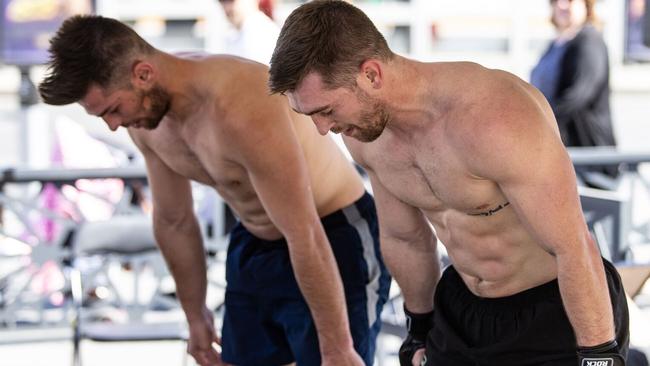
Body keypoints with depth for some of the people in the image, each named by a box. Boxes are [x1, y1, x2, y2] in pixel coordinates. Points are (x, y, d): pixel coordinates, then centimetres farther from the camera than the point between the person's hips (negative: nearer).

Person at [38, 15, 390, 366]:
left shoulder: (242, 106, -33)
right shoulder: (146, 116, -7)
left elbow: (306, 238, -30)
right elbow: (174, 221, 10)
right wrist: (196, 316, 19)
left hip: (334, 243, -8)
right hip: (254, 248, 8)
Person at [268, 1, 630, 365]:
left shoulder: (495, 117, -30)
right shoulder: (365, 131, -6)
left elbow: (574, 249, -25)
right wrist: (420, 330, 23)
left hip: (562, 312, -7)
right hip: (463, 310, 7)